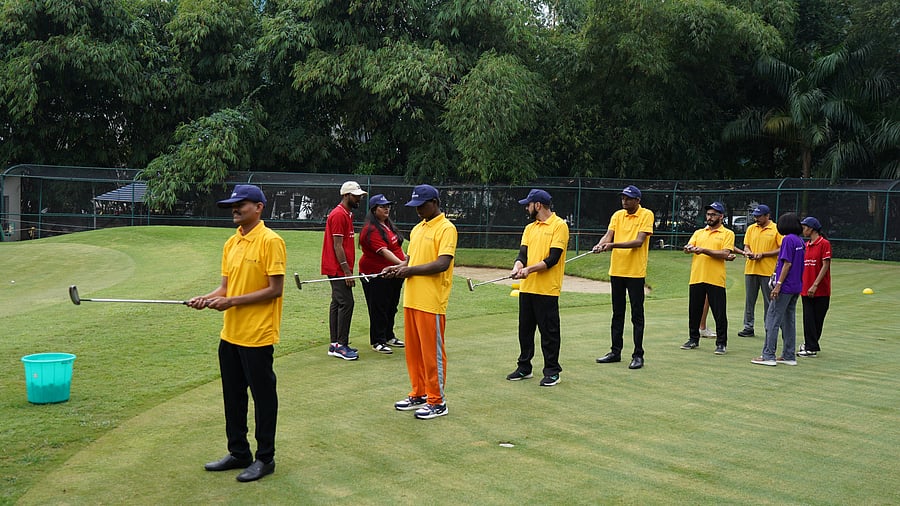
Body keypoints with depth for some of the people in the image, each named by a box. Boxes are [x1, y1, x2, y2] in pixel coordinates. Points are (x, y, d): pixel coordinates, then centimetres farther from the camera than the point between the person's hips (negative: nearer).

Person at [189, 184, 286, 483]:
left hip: (258, 335, -8)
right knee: (233, 396, 16)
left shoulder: (270, 241, -13)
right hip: (230, 334, 8)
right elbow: (226, 286, 14)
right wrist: (206, 298, -6)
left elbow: (275, 289, -17)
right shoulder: (231, 244, 10)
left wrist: (233, 301, -19)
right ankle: (238, 452, 31)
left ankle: (265, 458, 17)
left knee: (263, 397, 5)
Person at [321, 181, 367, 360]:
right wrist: (347, 271, -21)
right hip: (338, 268, -10)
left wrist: (348, 270, 17)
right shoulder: (339, 215, -15)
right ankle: (341, 345, -8)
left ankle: (335, 344, 16)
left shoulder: (347, 214, 16)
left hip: (340, 269, 10)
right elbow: (337, 246, -19)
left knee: (337, 304, 11)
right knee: (346, 303, -11)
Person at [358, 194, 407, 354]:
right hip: (377, 274, -9)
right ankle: (377, 341, 7)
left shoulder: (388, 225, 12)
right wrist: (401, 263, -36)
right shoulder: (371, 229, -19)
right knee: (379, 308, -2)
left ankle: (388, 336, 29)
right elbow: (383, 251, -28)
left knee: (392, 306, 16)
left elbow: (397, 246, 22)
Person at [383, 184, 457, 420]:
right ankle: (419, 394, 26)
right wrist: (397, 267, 2)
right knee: (413, 349, 14)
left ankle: (437, 402, 8)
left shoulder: (446, 229, -11)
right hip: (411, 299, 8)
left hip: (431, 302, -8)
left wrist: (410, 270, -15)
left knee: (432, 352, -1)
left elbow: (442, 264, -20)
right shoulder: (417, 229, 16)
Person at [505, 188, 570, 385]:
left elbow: (553, 259, -15)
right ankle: (524, 367, 25)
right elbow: (523, 253, 5)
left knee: (549, 331, 0)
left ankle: (552, 371, 10)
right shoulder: (529, 228, 15)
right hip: (526, 287, 7)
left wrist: (530, 269, -23)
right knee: (525, 329, 13)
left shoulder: (559, 225, -8)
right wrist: (517, 266, -16)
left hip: (547, 289, -7)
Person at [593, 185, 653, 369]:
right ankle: (615, 352, 21)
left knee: (637, 315, 0)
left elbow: (639, 241, -16)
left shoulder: (646, 215, -6)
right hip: (616, 270, 5)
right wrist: (601, 244, -25)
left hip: (636, 271, -5)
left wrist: (614, 245, -26)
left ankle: (638, 355, 6)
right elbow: (608, 234, -1)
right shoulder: (617, 215, 9)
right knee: (617, 314, 13)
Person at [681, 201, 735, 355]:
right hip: (697, 278, 4)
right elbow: (688, 248, 4)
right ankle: (694, 339, 23)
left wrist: (704, 250, -19)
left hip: (716, 279, -4)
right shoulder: (699, 233, 16)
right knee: (694, 311, 10)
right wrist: (688, 248, -20)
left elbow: (725, 254, -12)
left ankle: (721, 343, 9)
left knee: (719, 313, -1)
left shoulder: (727, 234, 2)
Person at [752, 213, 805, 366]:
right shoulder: (800, 241, 13)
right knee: (789, 320, 13)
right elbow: (799, 264, 16)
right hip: (796, 287, 9)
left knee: (772, 320, -5)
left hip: (785, 287, -9)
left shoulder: (788, 239, -13)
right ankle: (789, 356, 17)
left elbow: (787, 263, -18)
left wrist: (778, 284, -19)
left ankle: (768, 356, -5)